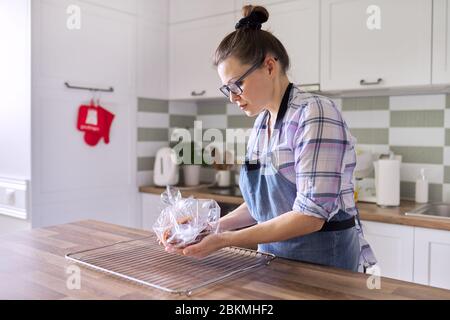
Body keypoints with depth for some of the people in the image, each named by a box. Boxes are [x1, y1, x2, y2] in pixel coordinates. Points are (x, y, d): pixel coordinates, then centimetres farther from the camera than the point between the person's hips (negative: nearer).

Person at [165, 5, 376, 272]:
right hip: (273, 256, 7)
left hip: (323, 259, -7)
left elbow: (311, 215, -24)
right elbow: (262, 202, 10)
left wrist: (226, 240, -24)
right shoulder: (261, 122, 4)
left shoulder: (315, 113, -19)